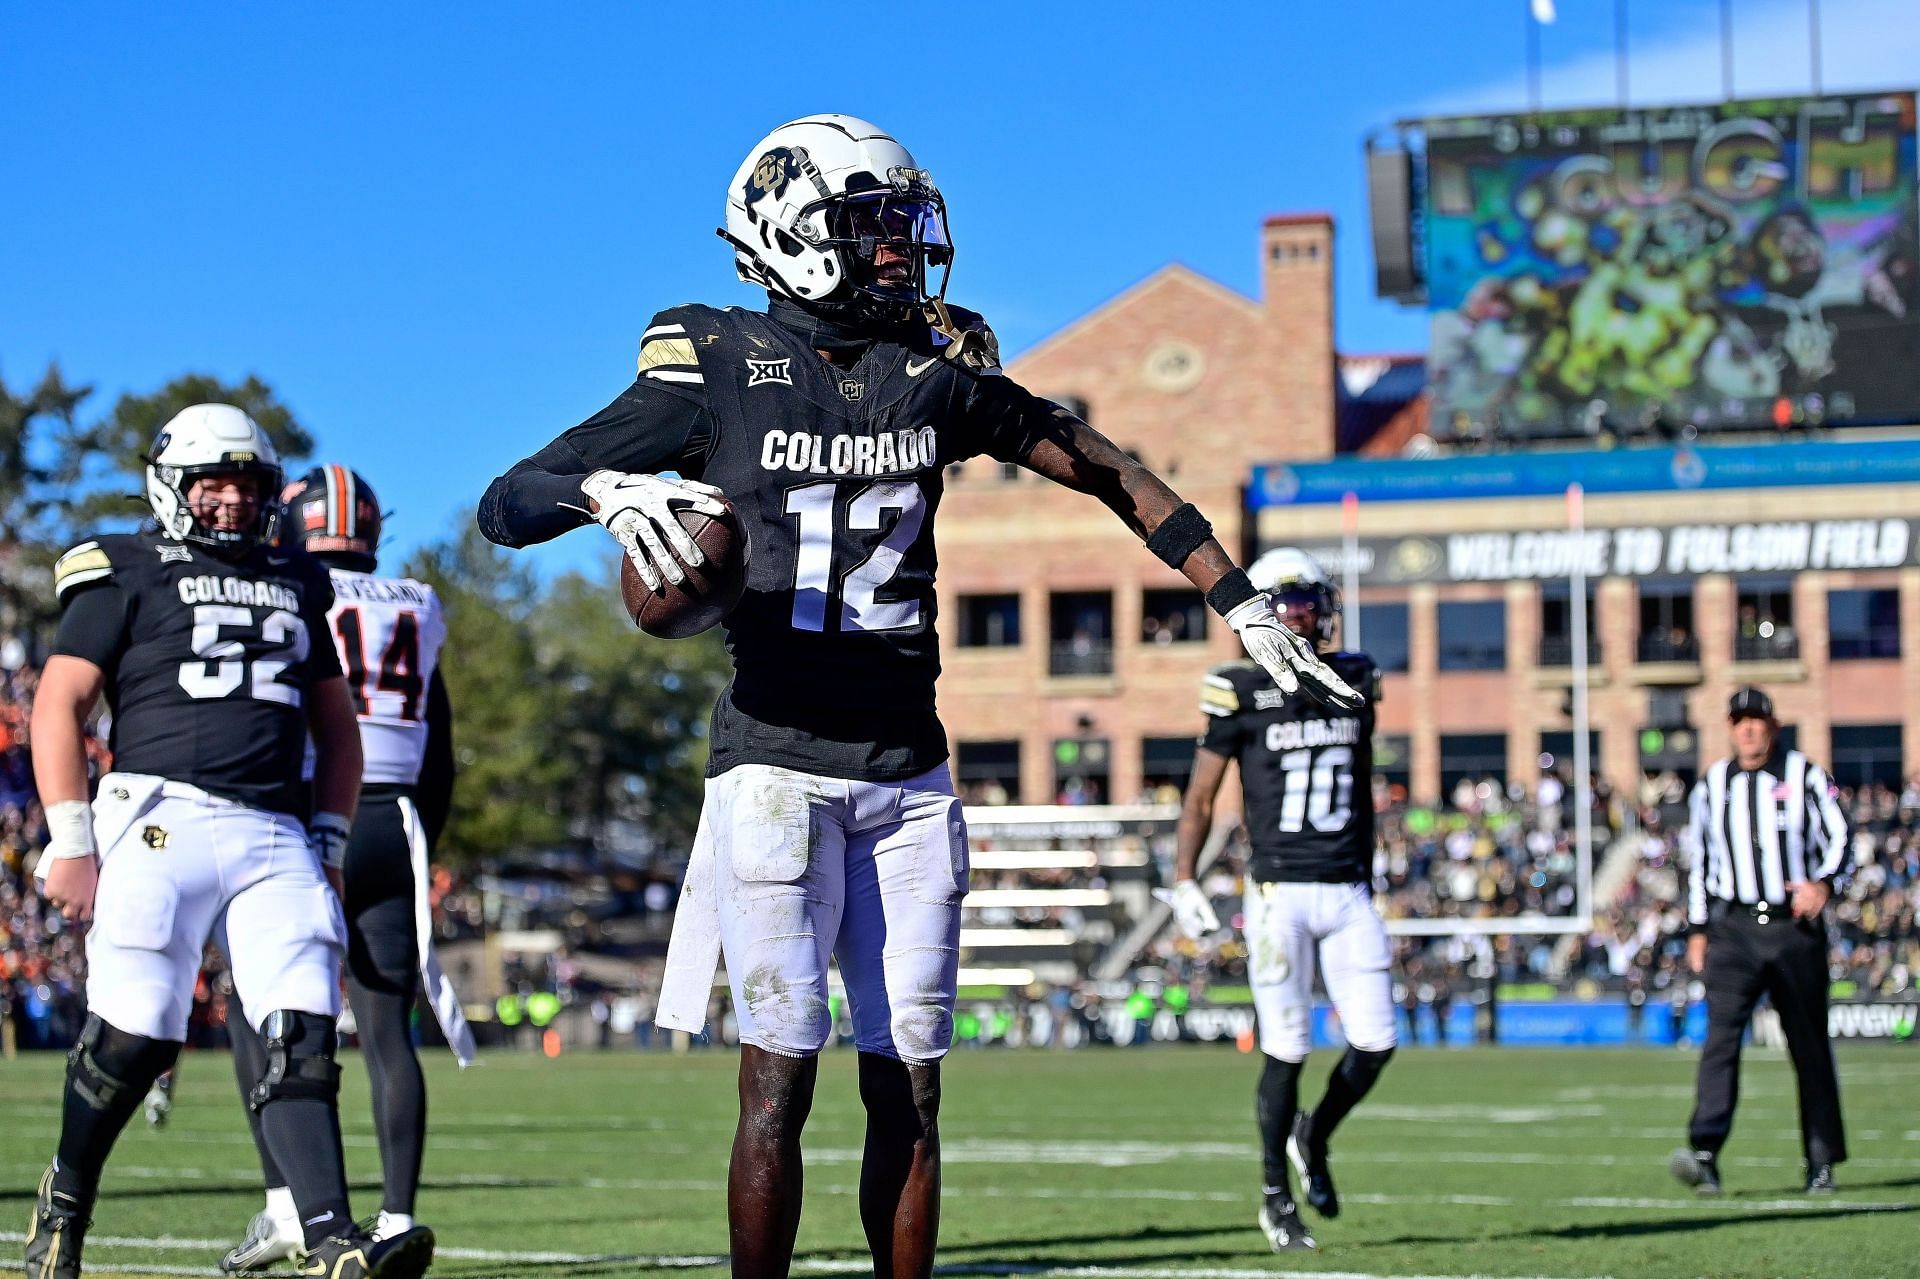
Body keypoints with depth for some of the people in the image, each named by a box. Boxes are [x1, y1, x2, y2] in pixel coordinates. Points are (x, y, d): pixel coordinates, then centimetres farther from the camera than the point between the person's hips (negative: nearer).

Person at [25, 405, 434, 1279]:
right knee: (135, 1034, -9)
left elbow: (337, 726, 27)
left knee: (301, 1036, -10)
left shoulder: (297, 586, 22)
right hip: (163, 816, -4)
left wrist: (329, 844, 17)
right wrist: (70, 841, -7)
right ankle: (63, 1206, 16)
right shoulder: (127, 575, 7)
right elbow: (59, 706, 1)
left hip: (275, 835, 4)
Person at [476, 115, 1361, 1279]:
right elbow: (506, 505, -5)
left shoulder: (941, 370, 8)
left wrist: (1242, 605, 15)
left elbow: (1112, 475, 17)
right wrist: (608, 492, -26)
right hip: (778, 761, -4)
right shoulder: (720, 368, -3)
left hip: (909, 774, 4)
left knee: (910, 1087, 4)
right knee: (781, 1077, -7)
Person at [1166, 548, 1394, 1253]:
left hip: (1347, 893, 4)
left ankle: (1314, 1137, 26)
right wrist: (1184, 881, -9)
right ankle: (1275, 1195, 12)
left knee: (1376, 1042, -2)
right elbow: (1199, 798, -1)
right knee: (1287, 1052, -5)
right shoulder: (1243, 693, -4)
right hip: (1280, 894, -4)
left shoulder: (1354, 682, 9)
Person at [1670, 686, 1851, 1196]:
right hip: (1733, 929, 1)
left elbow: (1840, 839, 1)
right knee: (1721, 1034, -15)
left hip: (1795, 926, -1)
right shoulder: (1710, 786, 11)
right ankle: (1705, 1153, -25)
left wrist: (1822, 883, -18)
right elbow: (1698, 861, 17)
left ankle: (1822, 1162, 15)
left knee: (1810, 1044, 5)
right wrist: (1698, 928, 12)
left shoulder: (1805, 777, 4)